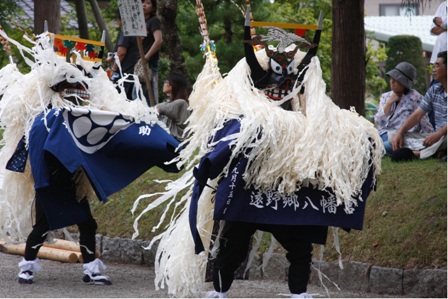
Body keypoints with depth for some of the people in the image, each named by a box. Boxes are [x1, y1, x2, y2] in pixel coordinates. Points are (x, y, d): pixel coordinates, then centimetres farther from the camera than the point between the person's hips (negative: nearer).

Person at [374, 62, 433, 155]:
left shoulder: (414, 97, 3)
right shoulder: (385, 97, 20)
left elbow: (425, 124, 1)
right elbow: (379, 123, 8)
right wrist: (389, 103, 2)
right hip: (384, 135, 5)